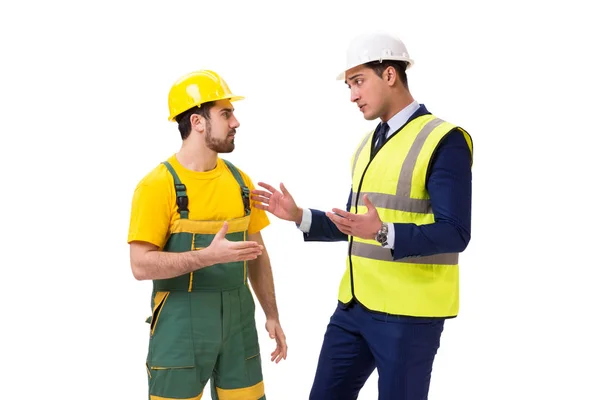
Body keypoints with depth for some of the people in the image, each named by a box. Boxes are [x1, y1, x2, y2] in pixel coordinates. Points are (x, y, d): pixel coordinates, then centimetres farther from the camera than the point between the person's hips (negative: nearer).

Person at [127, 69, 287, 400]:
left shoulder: (239, 180, 6)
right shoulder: (158, 185, -12)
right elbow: (141, 265, -16)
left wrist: (271, 315, 11)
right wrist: (209, 255, -27)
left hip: (238, 320, 5)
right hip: (180, 325, -5)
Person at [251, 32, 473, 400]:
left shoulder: (444, 141, -13)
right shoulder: (368, 144, 14)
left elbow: (455, 233, -19)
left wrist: (384, 234, -32)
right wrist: (299, 216, 5)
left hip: (408, 312, -8)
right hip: (354, 305, 8)